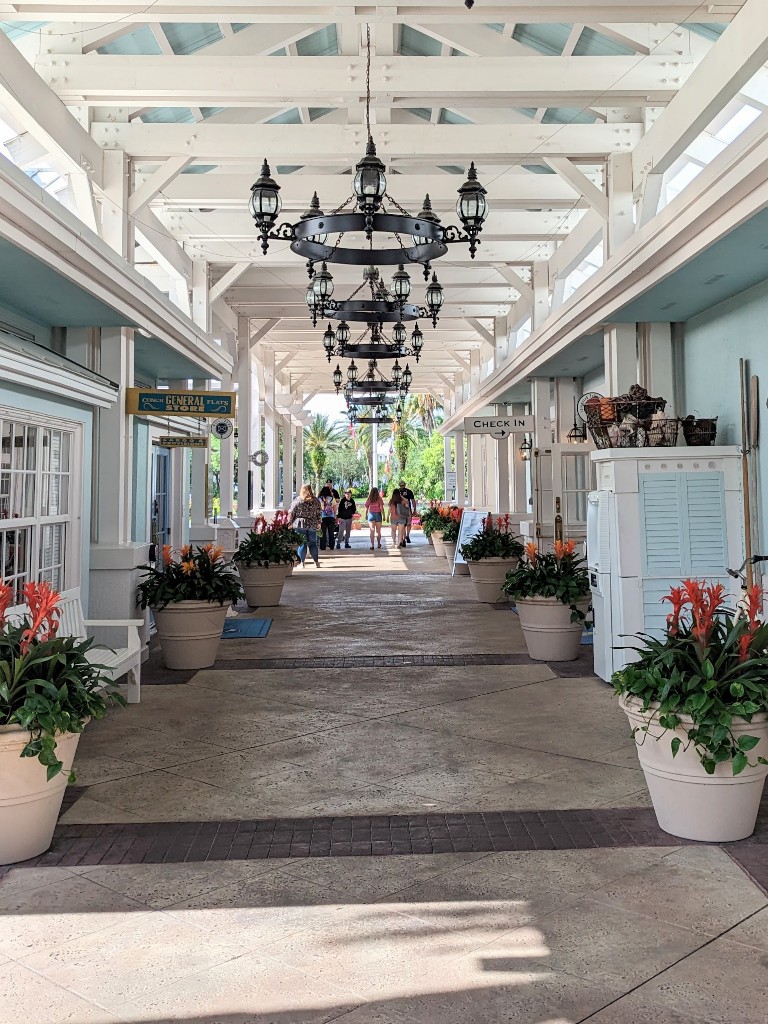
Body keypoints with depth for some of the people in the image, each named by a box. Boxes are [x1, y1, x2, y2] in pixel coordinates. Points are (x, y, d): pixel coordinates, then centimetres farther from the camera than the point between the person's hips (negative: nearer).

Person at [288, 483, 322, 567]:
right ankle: (317, 562, 13)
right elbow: (318, 514, 8)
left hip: (300, 525, -2)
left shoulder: (297, 501, -5)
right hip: (312, 525, 2)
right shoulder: (316, 501, 3)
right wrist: (318, 523, 18)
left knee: (302, 544, 3)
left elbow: (291, 513, -3)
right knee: (313, 544, 10)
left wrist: (290, 523, 7)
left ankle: (302, 563, 4)